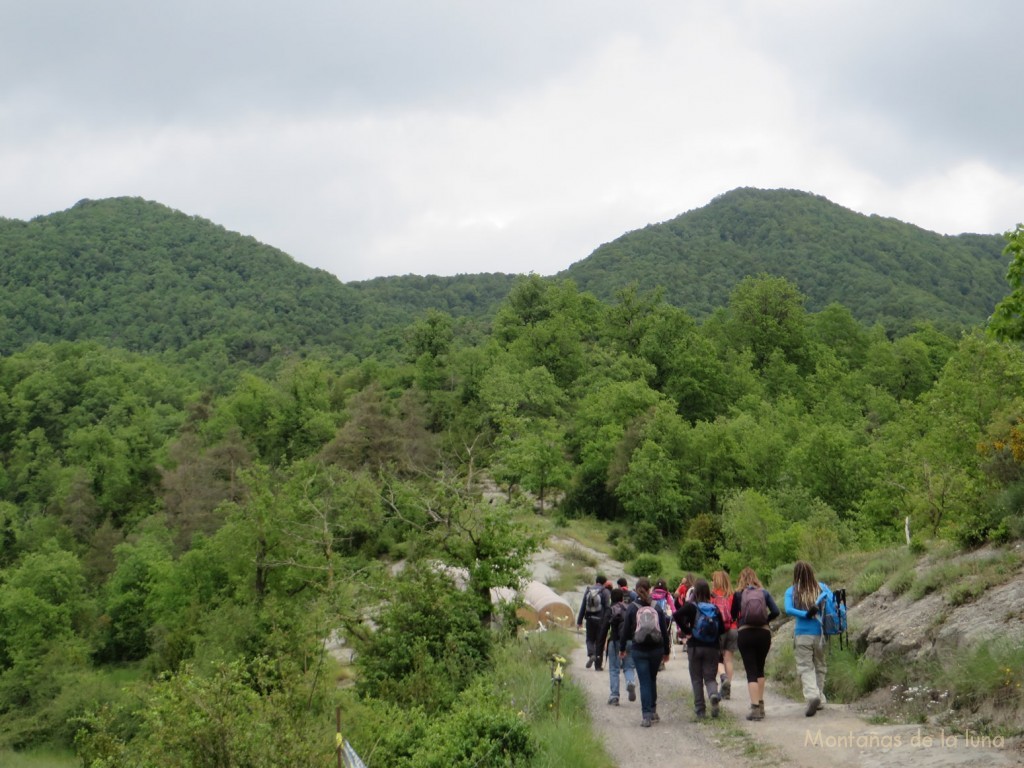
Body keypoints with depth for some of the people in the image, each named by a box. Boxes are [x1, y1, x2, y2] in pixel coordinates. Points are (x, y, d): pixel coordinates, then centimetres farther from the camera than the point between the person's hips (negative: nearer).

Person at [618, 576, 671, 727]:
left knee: (644, 682, 0)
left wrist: (622, 649, 11)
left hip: (639, 650, -2)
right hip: (656, 650, 2)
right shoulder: (657, 608, 0)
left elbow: (625, 630, -1)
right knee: (652, 679, 19)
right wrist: (666, 651, 12)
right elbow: (664, 630, 3)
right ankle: (653, 711, 24)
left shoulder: (632, 608, -4)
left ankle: (647, 715, -7)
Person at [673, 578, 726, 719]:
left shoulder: (691, 607, -7)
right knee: (710, 677, 8)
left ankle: (700, 710, 8)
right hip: (712, 648, 2)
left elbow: (676, 616, -23)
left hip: (695, 646, -2)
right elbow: (722, 629, -2)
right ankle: (714, 694, -25)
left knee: (696, 679, 9)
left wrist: (687, 631, -12)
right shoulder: (715, 608, -1)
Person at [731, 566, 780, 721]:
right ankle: (760, 704, 20)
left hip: (745, 633, -2)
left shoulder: (738, 594, 1)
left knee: (751, 671, -2)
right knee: (760, 669, 20)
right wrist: (765, 621, 14)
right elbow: (775, 612, -2)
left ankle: (755, 707, -14)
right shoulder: (764, 593, 5)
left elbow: (733, 614, 4)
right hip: (764, 633, 2)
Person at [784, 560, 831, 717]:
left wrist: (805, 614, -17)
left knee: (805, 668, 0)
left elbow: (788, 609, -17)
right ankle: (820, 700, 21)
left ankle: (812, 695, -23)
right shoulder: (821, 588, 3)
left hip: (802, 635, -2)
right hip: (820, 633, 2)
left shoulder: (791, 591, -3)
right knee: (820, 666, 16)